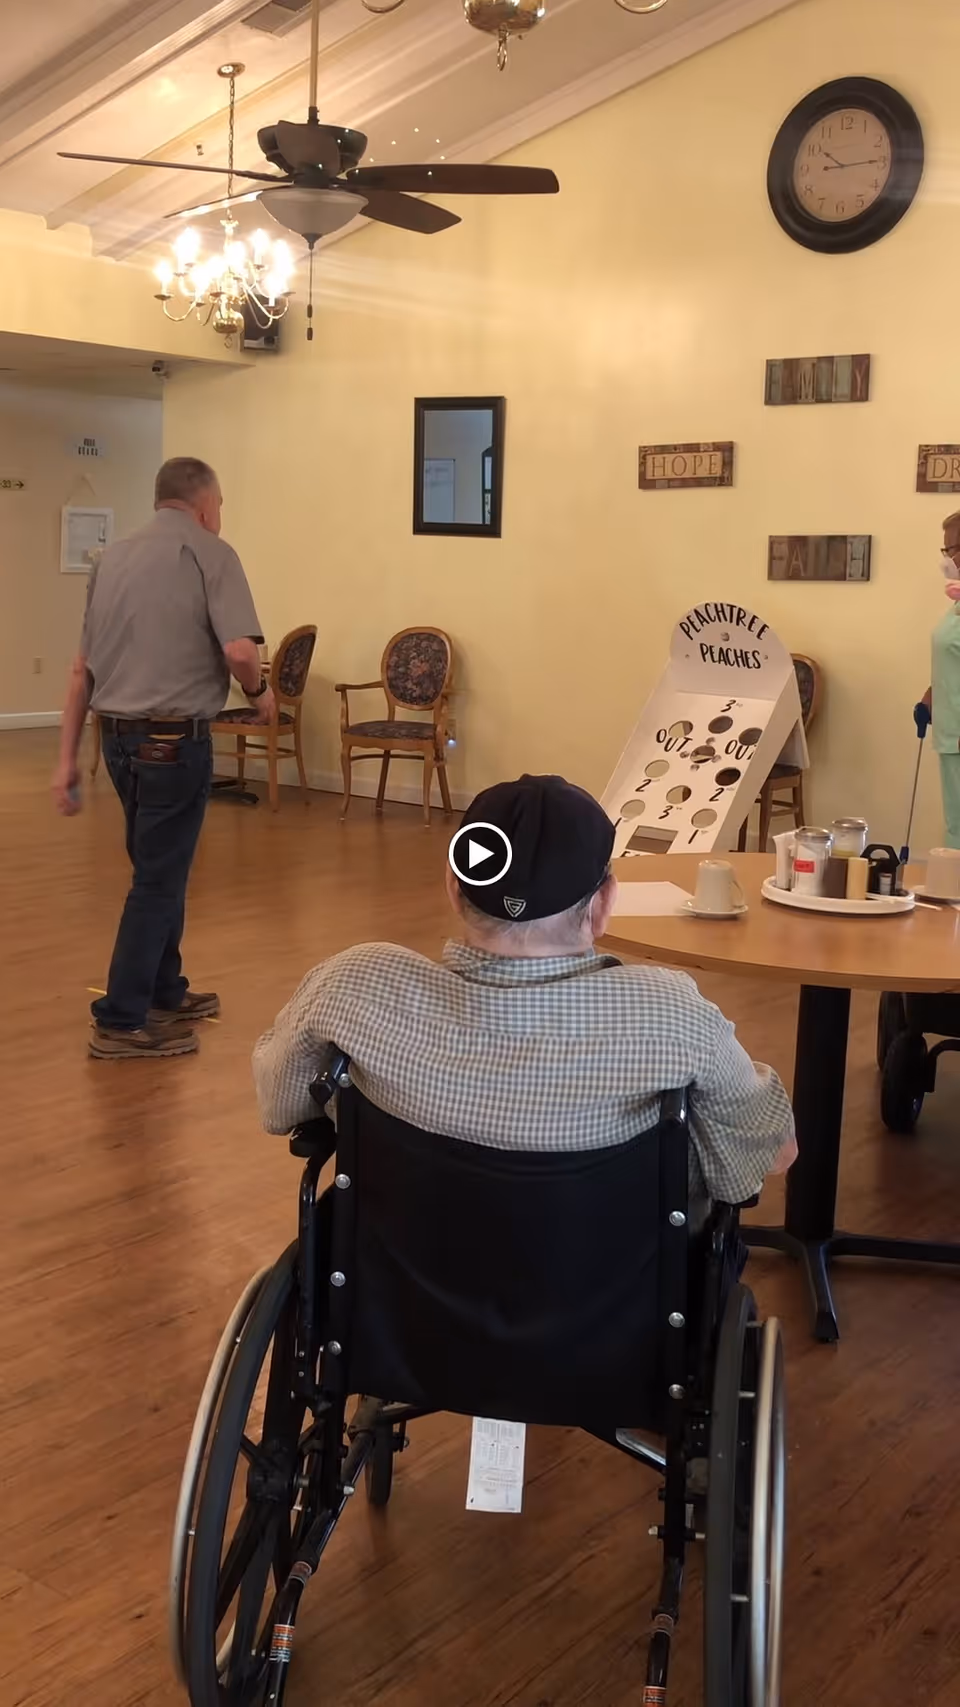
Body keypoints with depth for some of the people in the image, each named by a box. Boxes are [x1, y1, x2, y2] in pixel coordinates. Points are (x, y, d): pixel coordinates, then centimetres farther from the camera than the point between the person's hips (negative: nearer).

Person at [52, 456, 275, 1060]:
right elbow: (240, 650, -20)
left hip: (119, 736, 7)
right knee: (159, 879, 1)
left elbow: (82, 667, 13)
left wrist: (68, 757, 14)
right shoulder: (210, 553, -7)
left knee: (161, 867, 21)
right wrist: (260, 693, 1)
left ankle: (165, 992, 33)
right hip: (173, 740, -7)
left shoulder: (113, 557, 14)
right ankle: (121, 1022, 6)